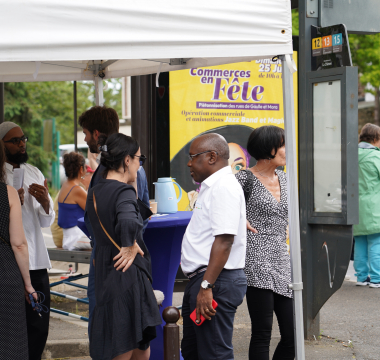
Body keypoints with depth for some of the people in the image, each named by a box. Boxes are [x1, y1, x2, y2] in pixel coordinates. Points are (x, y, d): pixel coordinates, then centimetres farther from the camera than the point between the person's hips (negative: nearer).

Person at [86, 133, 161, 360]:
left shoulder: (95, 192, 12)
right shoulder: (124, 192, -16)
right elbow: (129, 222, -36)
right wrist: (131, 247, -20)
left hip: (105, 276, 9)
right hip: (128, 278, -9)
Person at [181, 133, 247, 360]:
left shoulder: (224, 187, -15)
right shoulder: (211, 187, 19)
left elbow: (224, 241, -24)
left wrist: (206, 286, -27)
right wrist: (201, 285, 19)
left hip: (217, 282, -11)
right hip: (201, 281, 11)